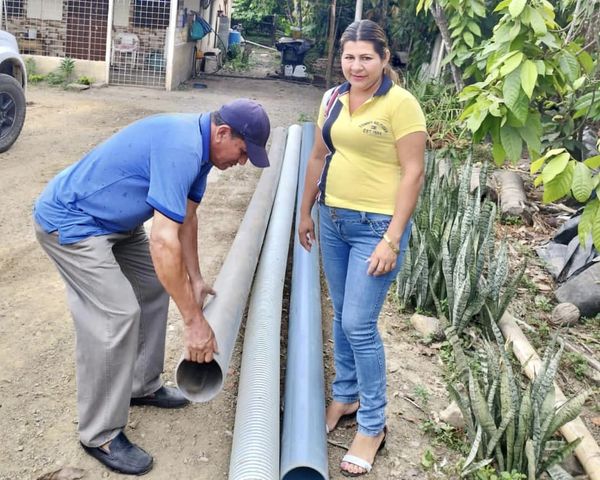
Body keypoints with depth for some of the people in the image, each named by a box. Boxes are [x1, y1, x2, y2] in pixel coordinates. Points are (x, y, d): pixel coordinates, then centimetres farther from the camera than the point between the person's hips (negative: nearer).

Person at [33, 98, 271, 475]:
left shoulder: (198, 145, 1)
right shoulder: (181, 148, -31)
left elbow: (186, 217, 10)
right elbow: (163, 242, -34)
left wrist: (195, 280, 8)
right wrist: (194, 320, -28)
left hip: (112, 220, 10)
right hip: (70, 222, -10)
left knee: (154, 286, 13)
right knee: (118, 315, -14)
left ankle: (143, 385, 28)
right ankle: (101, 435, 1)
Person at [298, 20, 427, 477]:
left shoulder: (401, 104, -13)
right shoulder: (333, 99, 6)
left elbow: (413, 173, -15)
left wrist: (392, 239, -18)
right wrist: (305, 212, 18)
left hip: (376, 227, -6)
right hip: (333, 220, 6)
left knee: (359, 325, -5)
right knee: (342, 318, 16)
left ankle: (373, 425, 14)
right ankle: (345, 395, 36)